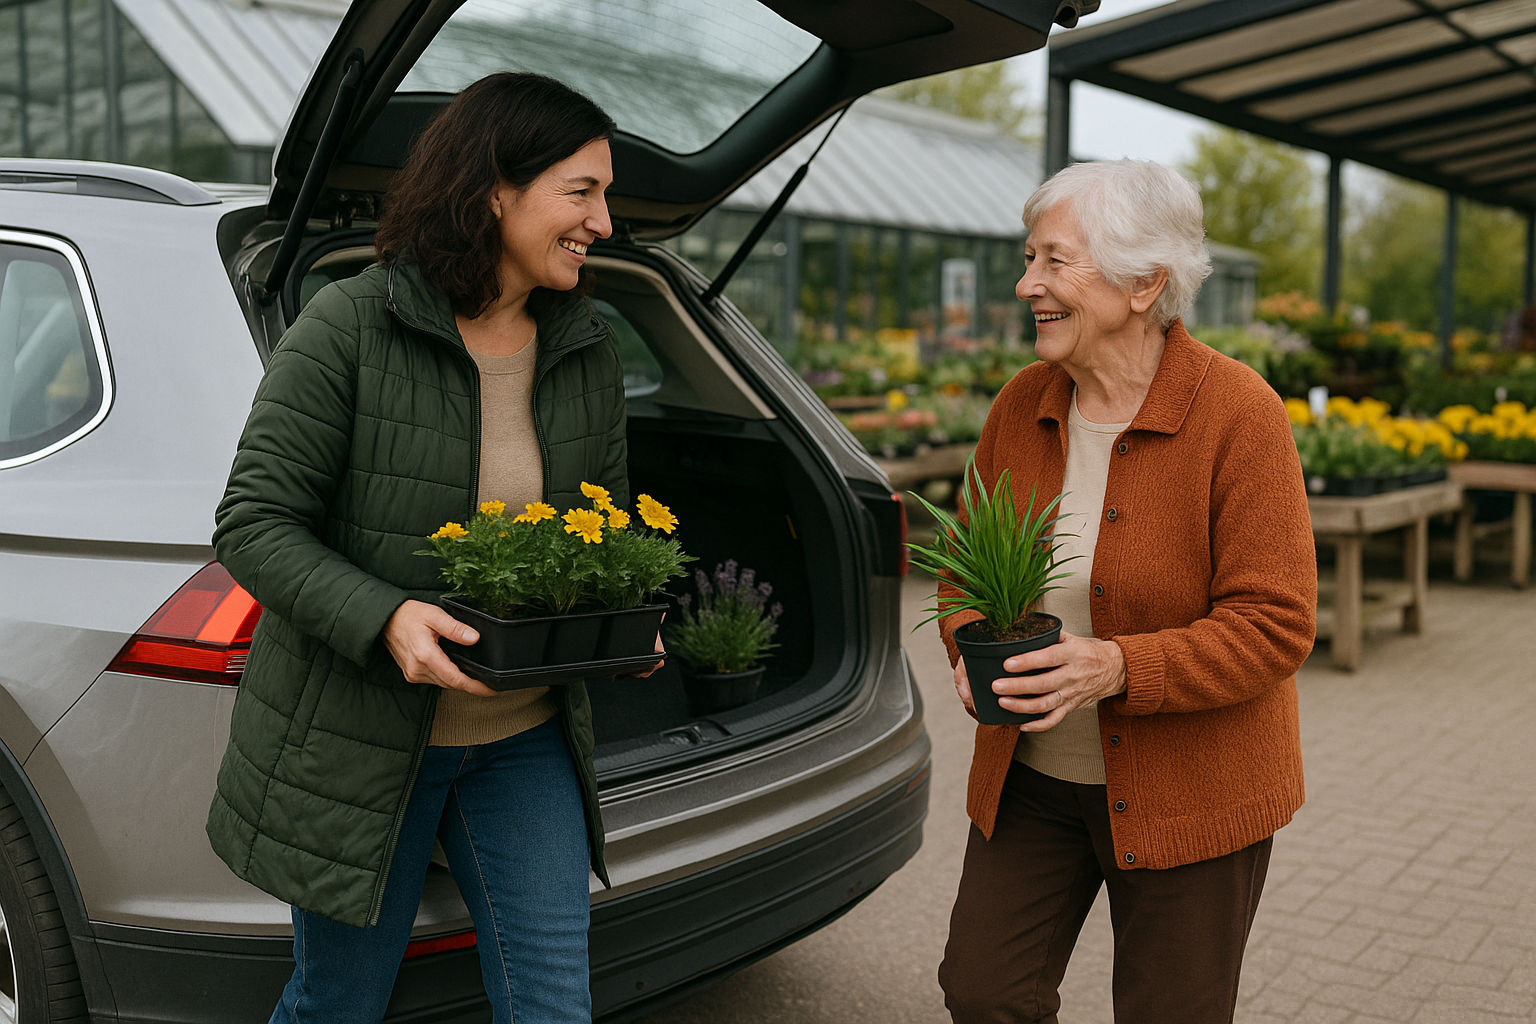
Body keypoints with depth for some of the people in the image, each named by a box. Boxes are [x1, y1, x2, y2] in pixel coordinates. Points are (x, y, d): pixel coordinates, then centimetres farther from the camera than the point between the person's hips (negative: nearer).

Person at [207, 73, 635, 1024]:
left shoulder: (590, 348, 2)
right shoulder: (347, 328, -15)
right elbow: (253, 523, -13)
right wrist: (384, 618, -28)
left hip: (526, 739, 4)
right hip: (359, 740, -4)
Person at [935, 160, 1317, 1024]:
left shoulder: (1241, 415, -18)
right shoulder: (1022, 405, -2)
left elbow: (1275, 626, -19)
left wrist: (1121, 668, -31)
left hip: (1189, 791, -4)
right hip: (1032, 772, 4)